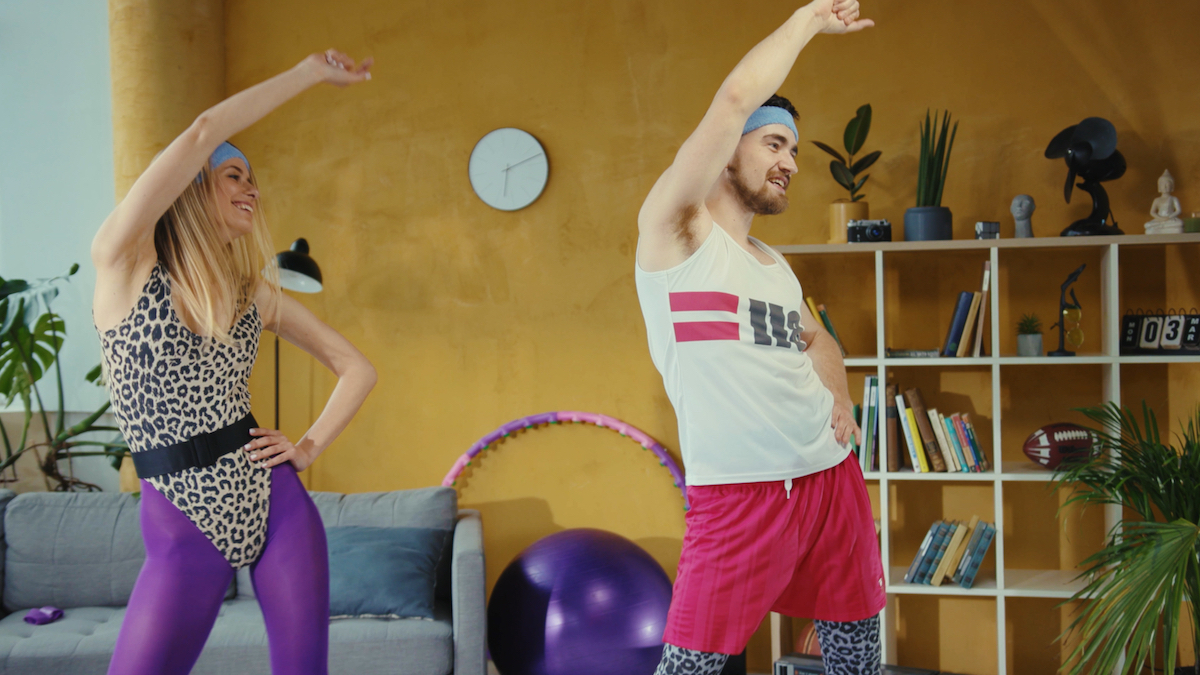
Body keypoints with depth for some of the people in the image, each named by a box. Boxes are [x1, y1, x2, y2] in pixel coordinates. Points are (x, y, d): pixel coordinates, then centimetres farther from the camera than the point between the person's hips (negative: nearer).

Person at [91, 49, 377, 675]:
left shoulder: (258, 294, 9)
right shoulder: (124, 264, -4)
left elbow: (358, 368, 17)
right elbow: (200, 134, -15)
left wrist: (311, 445, 2)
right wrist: (312, 71, -8)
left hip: (277, 505, 4)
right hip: (184, 528, -3)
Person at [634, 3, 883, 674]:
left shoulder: (775, 266, 17)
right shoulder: (677, 232, -5)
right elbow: (736, 99, -15)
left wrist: (840, 401, 13)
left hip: (832, 472, 7)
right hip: (738, 491, -7)